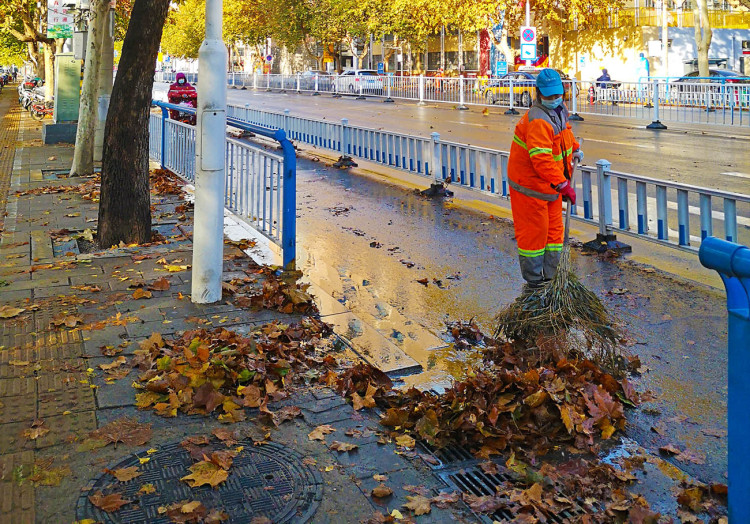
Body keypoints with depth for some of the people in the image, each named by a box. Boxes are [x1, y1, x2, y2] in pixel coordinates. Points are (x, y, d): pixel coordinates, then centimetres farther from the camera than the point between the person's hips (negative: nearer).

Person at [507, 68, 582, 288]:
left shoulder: (559, 110, 5)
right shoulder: (538, 121, -27)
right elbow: (541, 159, -36)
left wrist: (576, 148, 17)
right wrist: (563, 185, -38)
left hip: (550, 185, 10)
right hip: (530, 186, -10)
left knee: (554, 228, 16)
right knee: (534, 230, 1)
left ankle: (551, 274, 28)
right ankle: (533, 278, 15)